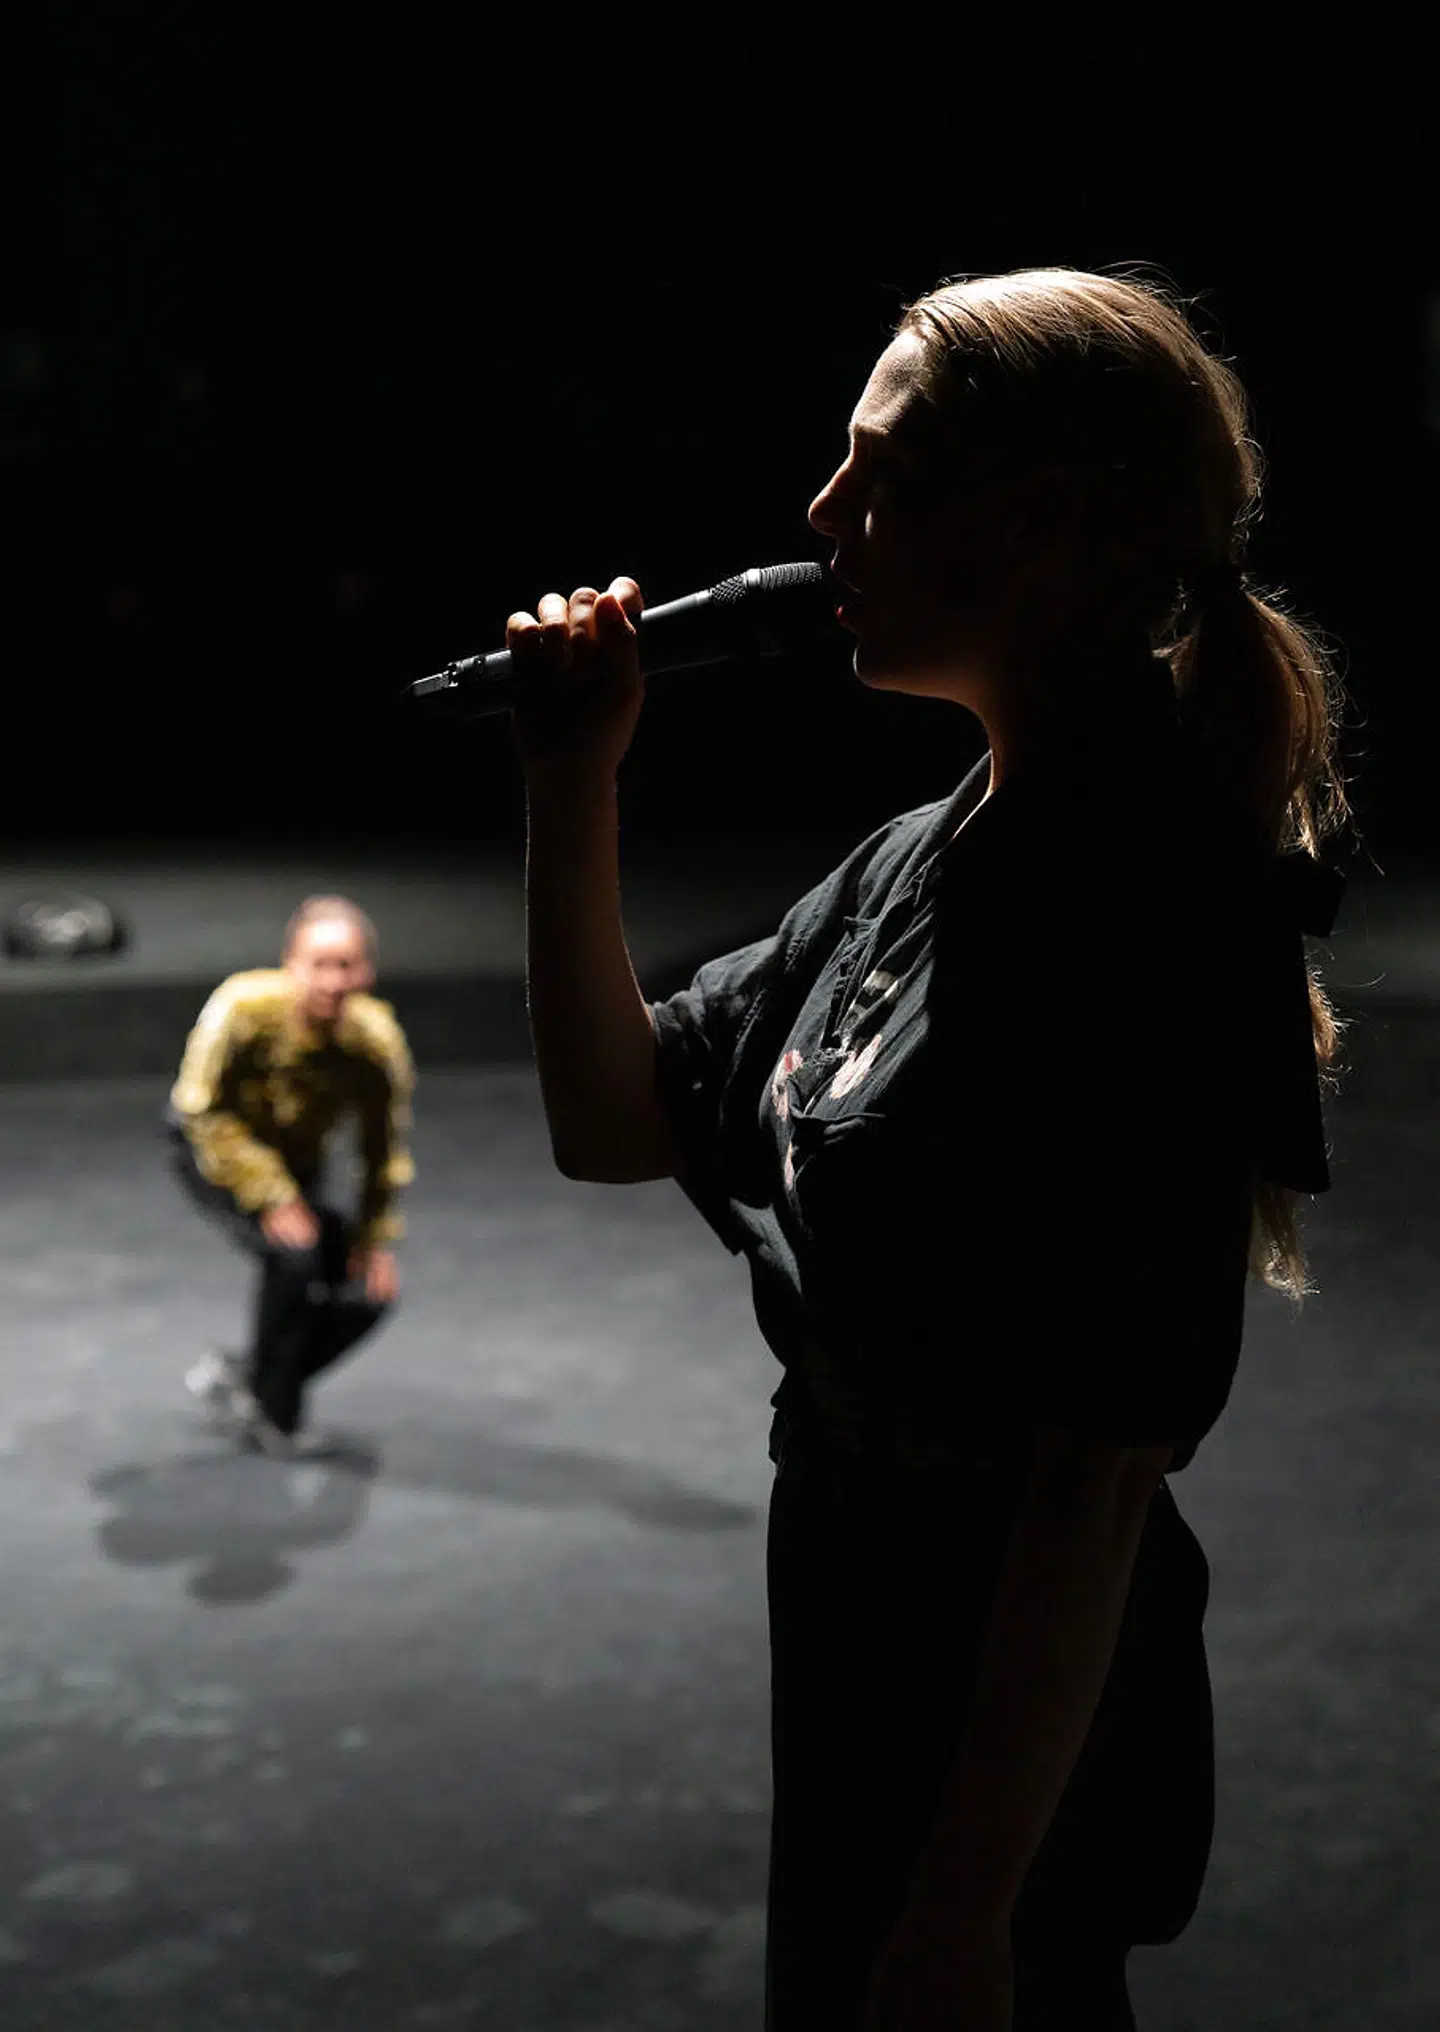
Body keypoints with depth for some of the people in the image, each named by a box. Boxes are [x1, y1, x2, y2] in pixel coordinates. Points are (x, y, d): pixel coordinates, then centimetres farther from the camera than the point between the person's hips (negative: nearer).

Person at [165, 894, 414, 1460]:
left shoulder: (377, 1041, -23)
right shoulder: (242, 1009, -33)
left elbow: (383, 1151, -7)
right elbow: (205, 1113, -23)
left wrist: (376, 1240, -7)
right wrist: (271, 1198, -28)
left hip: (295, 1163, 5)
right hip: (211, 1152, -4)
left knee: (368, 1293, -5)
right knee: (293, 1255, -28)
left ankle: (242, 1377, 17)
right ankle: (273, 1414, -6)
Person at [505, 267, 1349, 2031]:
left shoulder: (1136, 914, -25)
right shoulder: (922, 858, 3)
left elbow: (1103, 1469, -25)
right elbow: (616, 1125, 8)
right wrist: (571, 790, -1)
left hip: (1013, 1734, -9)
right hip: (859, 1651, 9)